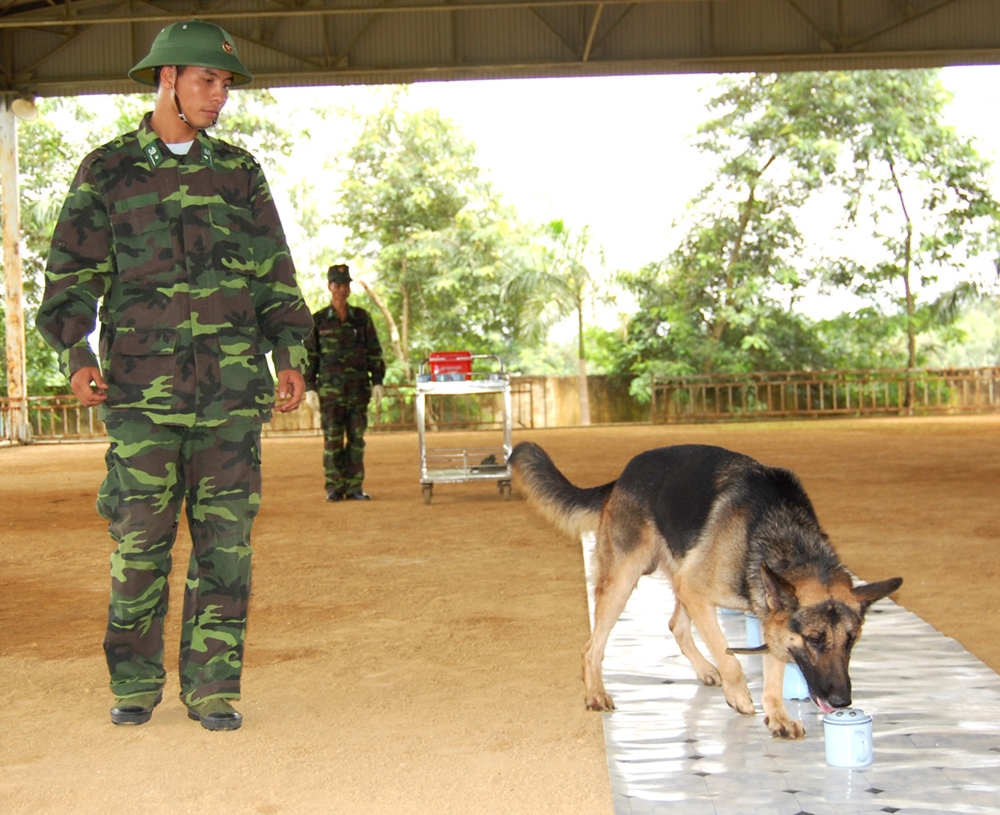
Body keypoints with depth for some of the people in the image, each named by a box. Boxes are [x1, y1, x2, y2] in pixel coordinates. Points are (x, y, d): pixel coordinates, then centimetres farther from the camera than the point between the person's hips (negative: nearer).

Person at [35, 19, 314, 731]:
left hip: (233, 383, 2)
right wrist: (76, 354, -8)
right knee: (140, 537, 0)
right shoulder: (107, 171, 9)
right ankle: (135, 685, 14)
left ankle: (213, 687, 9)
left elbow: (275, 272, 16)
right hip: (142, 382, -2)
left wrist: (291, 354, 5)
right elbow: (74, 272, 7)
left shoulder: (239, 171, 15)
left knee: (225, 538, 1)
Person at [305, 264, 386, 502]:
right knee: (332, 439, -2)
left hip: (359, 388, 2)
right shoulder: (318, 321, 5)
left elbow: (374, 352, 11)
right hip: (330, 389, -1)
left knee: (356, 439, 2)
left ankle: (355, 487, 8)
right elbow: (309, 356, 6)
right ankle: (334, 488, 4)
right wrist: (310, 387, -1)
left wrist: (377, 381, 2)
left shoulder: (362, 318, 9)